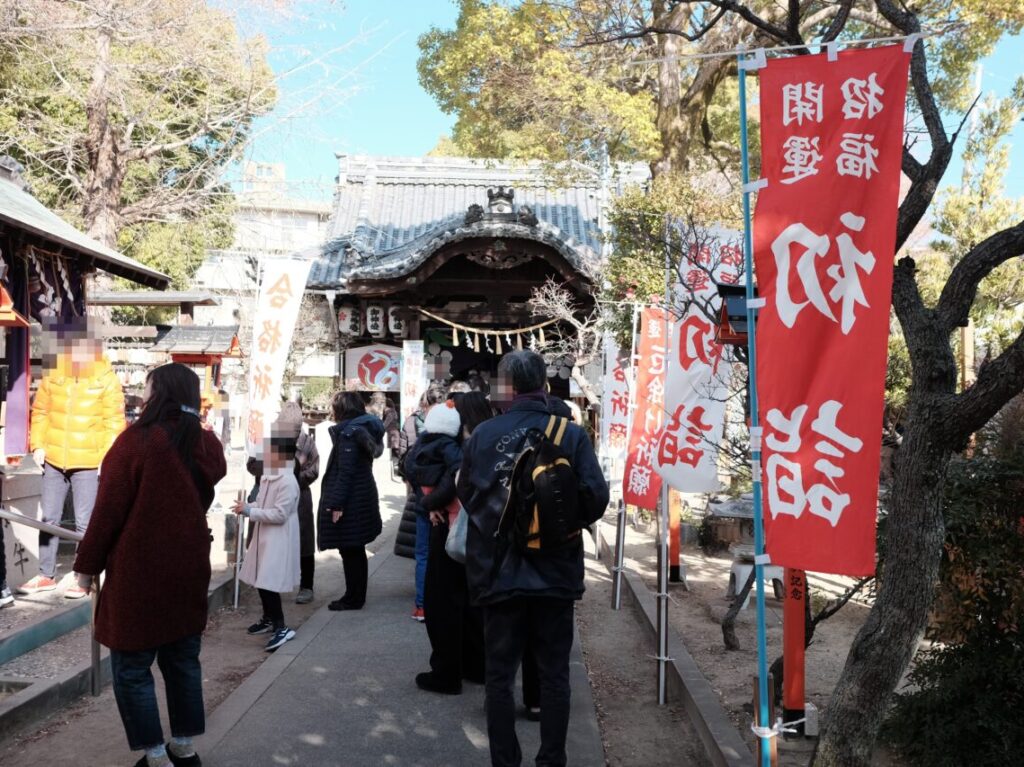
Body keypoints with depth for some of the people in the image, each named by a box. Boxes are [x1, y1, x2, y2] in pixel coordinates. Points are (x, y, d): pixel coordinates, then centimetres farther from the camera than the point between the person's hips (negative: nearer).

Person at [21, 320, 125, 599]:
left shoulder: (106, 379, -6)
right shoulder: (53, 375, 1)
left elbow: (115, 421, -7)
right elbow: (40, 411, 9)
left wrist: (107, 457, -12)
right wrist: (38, 445, 1)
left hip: (88, 464, -3)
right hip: (54, 460, 4)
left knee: (85, 523, 2)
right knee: (48, 518, 12)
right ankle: (46, 575, 26)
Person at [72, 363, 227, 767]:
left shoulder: (138, 439, -15)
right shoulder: (208, 444, 4)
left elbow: (109, 509, -13)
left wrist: (88, 564, -4)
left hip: (139, 570, -6)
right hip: (190, 567, 6)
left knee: (132, 668, 6)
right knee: (183, 660, 16)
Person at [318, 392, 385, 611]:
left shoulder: (348, 432, -16)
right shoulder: (364, 429, 11)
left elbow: (345, 471, -21)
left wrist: (336, 503, -20)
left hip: (350, 500, -9)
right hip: (362, 497, 9)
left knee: (350, 551, -1)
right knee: (356, 550, 16)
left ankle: (353, 598, 7)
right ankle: (356, 596, 25)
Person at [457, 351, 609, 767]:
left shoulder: (483, 433, -6)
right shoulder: (571, 433, -8)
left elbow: (465, 493, 0)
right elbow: (596, 498, -11)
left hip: (498, 572, 0)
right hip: (555, 573, 0)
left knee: (499, 674, 12)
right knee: (554, 674, 13)